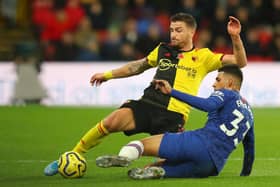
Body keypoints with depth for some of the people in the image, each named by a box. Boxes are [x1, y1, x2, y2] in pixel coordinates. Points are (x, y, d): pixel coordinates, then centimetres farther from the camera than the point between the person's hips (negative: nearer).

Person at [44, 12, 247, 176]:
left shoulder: (203, 56, 10)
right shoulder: (163, 50, 20)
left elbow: (240, 62, 3)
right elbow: (138, 66, 34)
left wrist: (235, 37, -13)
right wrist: (108, 74, 35)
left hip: (173, 116, -2)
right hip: (148, 104, 2)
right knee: (113, 121, -25)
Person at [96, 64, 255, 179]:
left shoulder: (226, 93, 10)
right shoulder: (249, 112, 31)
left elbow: (208, 105, -13)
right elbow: (250, 149, 35)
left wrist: (171, 91, -14)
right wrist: (245, 174, 50)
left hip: (202, 142, -6)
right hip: (214, 167, 6)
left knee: (140, 144, -8)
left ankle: (123, 157, -42)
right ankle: (159, 171, -17)